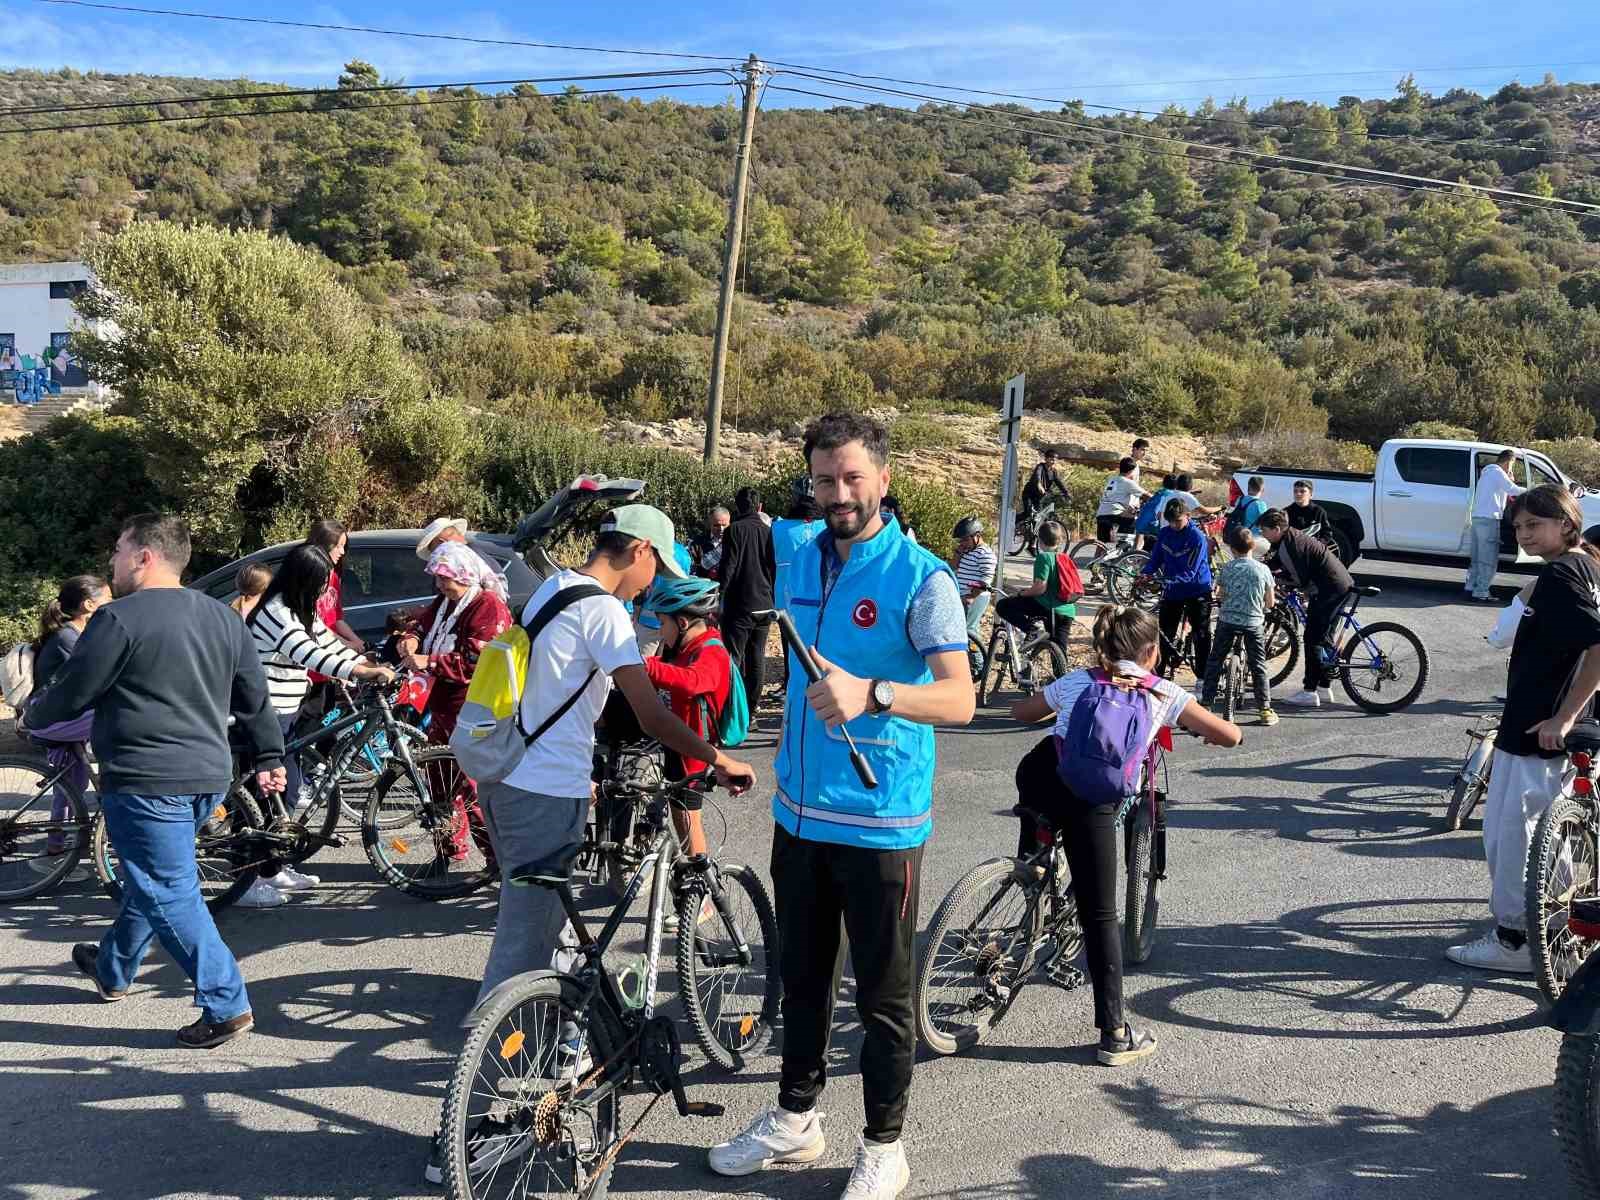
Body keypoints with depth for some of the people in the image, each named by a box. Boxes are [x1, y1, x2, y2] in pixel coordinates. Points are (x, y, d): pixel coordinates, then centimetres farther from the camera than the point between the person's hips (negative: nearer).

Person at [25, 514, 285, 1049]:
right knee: (150, 878, 25)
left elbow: (70, 694, -7)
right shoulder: (221, 616, 10)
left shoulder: (120, 619, -14)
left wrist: (32, 715, 14)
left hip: (146, 783, -9)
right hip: (208, 778, 9)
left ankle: (227, 1006, -2)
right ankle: (113, 969, 44)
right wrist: (268, 757, 21)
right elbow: (255, 696, 13)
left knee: (169, 895, -1)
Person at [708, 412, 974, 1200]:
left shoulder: (921, 579, -14)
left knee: (883, 995, 7)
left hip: (880, 822, -6)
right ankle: (795, 1118, 36)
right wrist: (787, 758, 18)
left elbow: (960, 698, -24)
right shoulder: (801, 561, 5)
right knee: (802, 978, 19)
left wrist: (871, 693, -38)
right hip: (800, 812, 6)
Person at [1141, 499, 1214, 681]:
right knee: (1165, 634, 4)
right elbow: (1155, 560, 4)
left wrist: (1169, 581, -36)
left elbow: (1189, 572, -22)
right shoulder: (1164, 534, -1)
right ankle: (1162, 672, 13)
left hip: (1197, 591, -5)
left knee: (1201, 635, 2)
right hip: (1172, 591, 5)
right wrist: (1144, 571, -18)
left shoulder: (1197, 537, -17)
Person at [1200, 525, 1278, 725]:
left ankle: (1206, 703, 13)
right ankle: (1265, 709, 10)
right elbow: (1270, 602, 3)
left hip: (1227, 619, 0)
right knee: (1258, 667, 10)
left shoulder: (1227, 567, -1)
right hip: (1254, 622, 0)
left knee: (1214, 662, 13)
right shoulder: (1263, 569, -2)